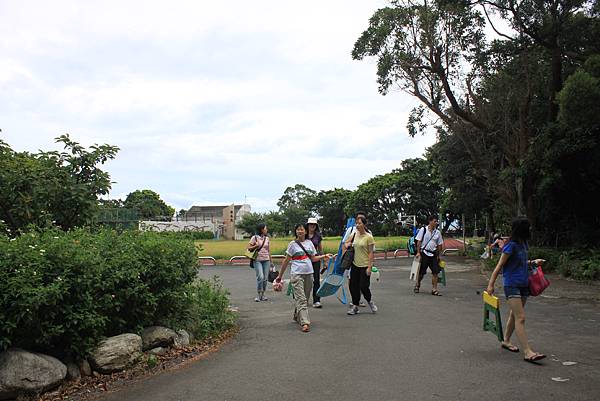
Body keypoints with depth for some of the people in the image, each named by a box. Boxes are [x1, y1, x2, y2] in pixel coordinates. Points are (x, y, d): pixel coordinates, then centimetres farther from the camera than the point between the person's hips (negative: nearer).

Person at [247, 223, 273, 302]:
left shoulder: (267, 238, 12)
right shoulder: (254, 238, -1)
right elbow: (248, 248, 2)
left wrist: (271, 261, 18)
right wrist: (255, 246, -15)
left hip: (266, 260, 4)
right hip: (257, 260, -4)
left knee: (265, 278, 2)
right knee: (260, 277, -14)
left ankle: (263, 294, 14)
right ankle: (259, 295, -1)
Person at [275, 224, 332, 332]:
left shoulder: (309, 243, 11)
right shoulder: (293, 244, -1)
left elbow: (313, 258, 18)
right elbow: (286, 261, 2)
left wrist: (324, 256, 3)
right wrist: (280, 275, 2)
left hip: (309, 274, 5)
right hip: (297, 274, -5)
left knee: (305, 298, 11)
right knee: (301, 299, -12)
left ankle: (297, 316, 33)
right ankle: (305, 323, -18)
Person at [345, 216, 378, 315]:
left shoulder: (369, 237, -10)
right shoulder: (355, 235, 6)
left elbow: (371, 253, -11)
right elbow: (347, 242, 24)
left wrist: (369, 267, -15)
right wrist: (348, 244, -1)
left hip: (365, 265, -6)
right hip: (355, 265, 6)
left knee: (363, 286, -5)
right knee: (353, 286, 6)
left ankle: (370, 301, 22)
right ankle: (355, 306, 18)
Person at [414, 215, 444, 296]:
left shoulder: (437, 232, 5)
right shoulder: (423, 230, -4)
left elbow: (439, 245, 10)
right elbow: (419, 242, -3)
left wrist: (438, 256, 8)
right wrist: (418, 252, -9)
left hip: (433, 254, 3)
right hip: (424, 253, -3)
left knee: (435, 272, -3)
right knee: (421, 272, 3)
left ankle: (434, 289, 5)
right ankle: (417, 286, 27)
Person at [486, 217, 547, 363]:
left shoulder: (523, 244, 10)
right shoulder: (511, 245, -14)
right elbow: (499, 266, -12)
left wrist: (533, 262, 9)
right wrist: (491, 285, -13)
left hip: (523, 284, 8)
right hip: (512, 285, -8)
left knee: (514, 315, 16)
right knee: (520, 318, -12)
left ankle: (506, 341, 31)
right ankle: (527, 352, -14)